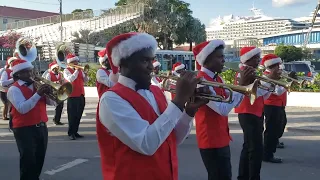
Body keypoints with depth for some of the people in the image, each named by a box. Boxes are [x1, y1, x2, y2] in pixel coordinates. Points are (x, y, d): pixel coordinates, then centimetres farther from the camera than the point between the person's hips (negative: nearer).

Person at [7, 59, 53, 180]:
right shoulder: (14, 89, -9)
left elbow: (52, 102, 7)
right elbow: (22, 108, -24)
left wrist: (48, 92, -13)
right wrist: (38, 94, -27)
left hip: (41, 127, 7)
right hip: (25, 129, -6)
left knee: (39, 159, 16)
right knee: (28, 160, -3)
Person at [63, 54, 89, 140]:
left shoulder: (80, 70, 14)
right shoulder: (66, 70, -3)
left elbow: (85, 80, 10)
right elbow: (70, 79, -21)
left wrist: (85, 74, -9)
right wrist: (76, 71, -16)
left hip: (81, 96, 6)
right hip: (72, 96, -6)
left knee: (78, 115, 10)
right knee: (72, 115, -2)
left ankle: (75, 132, 19)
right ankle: (71, 133, 6)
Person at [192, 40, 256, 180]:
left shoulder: (217, 79, 10)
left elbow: (234, 102, 12)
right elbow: (223, 109, -30)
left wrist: (245, 85, -3)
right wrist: (241, 85, -24)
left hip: (221, 138, 10)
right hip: (212, 141, -10)